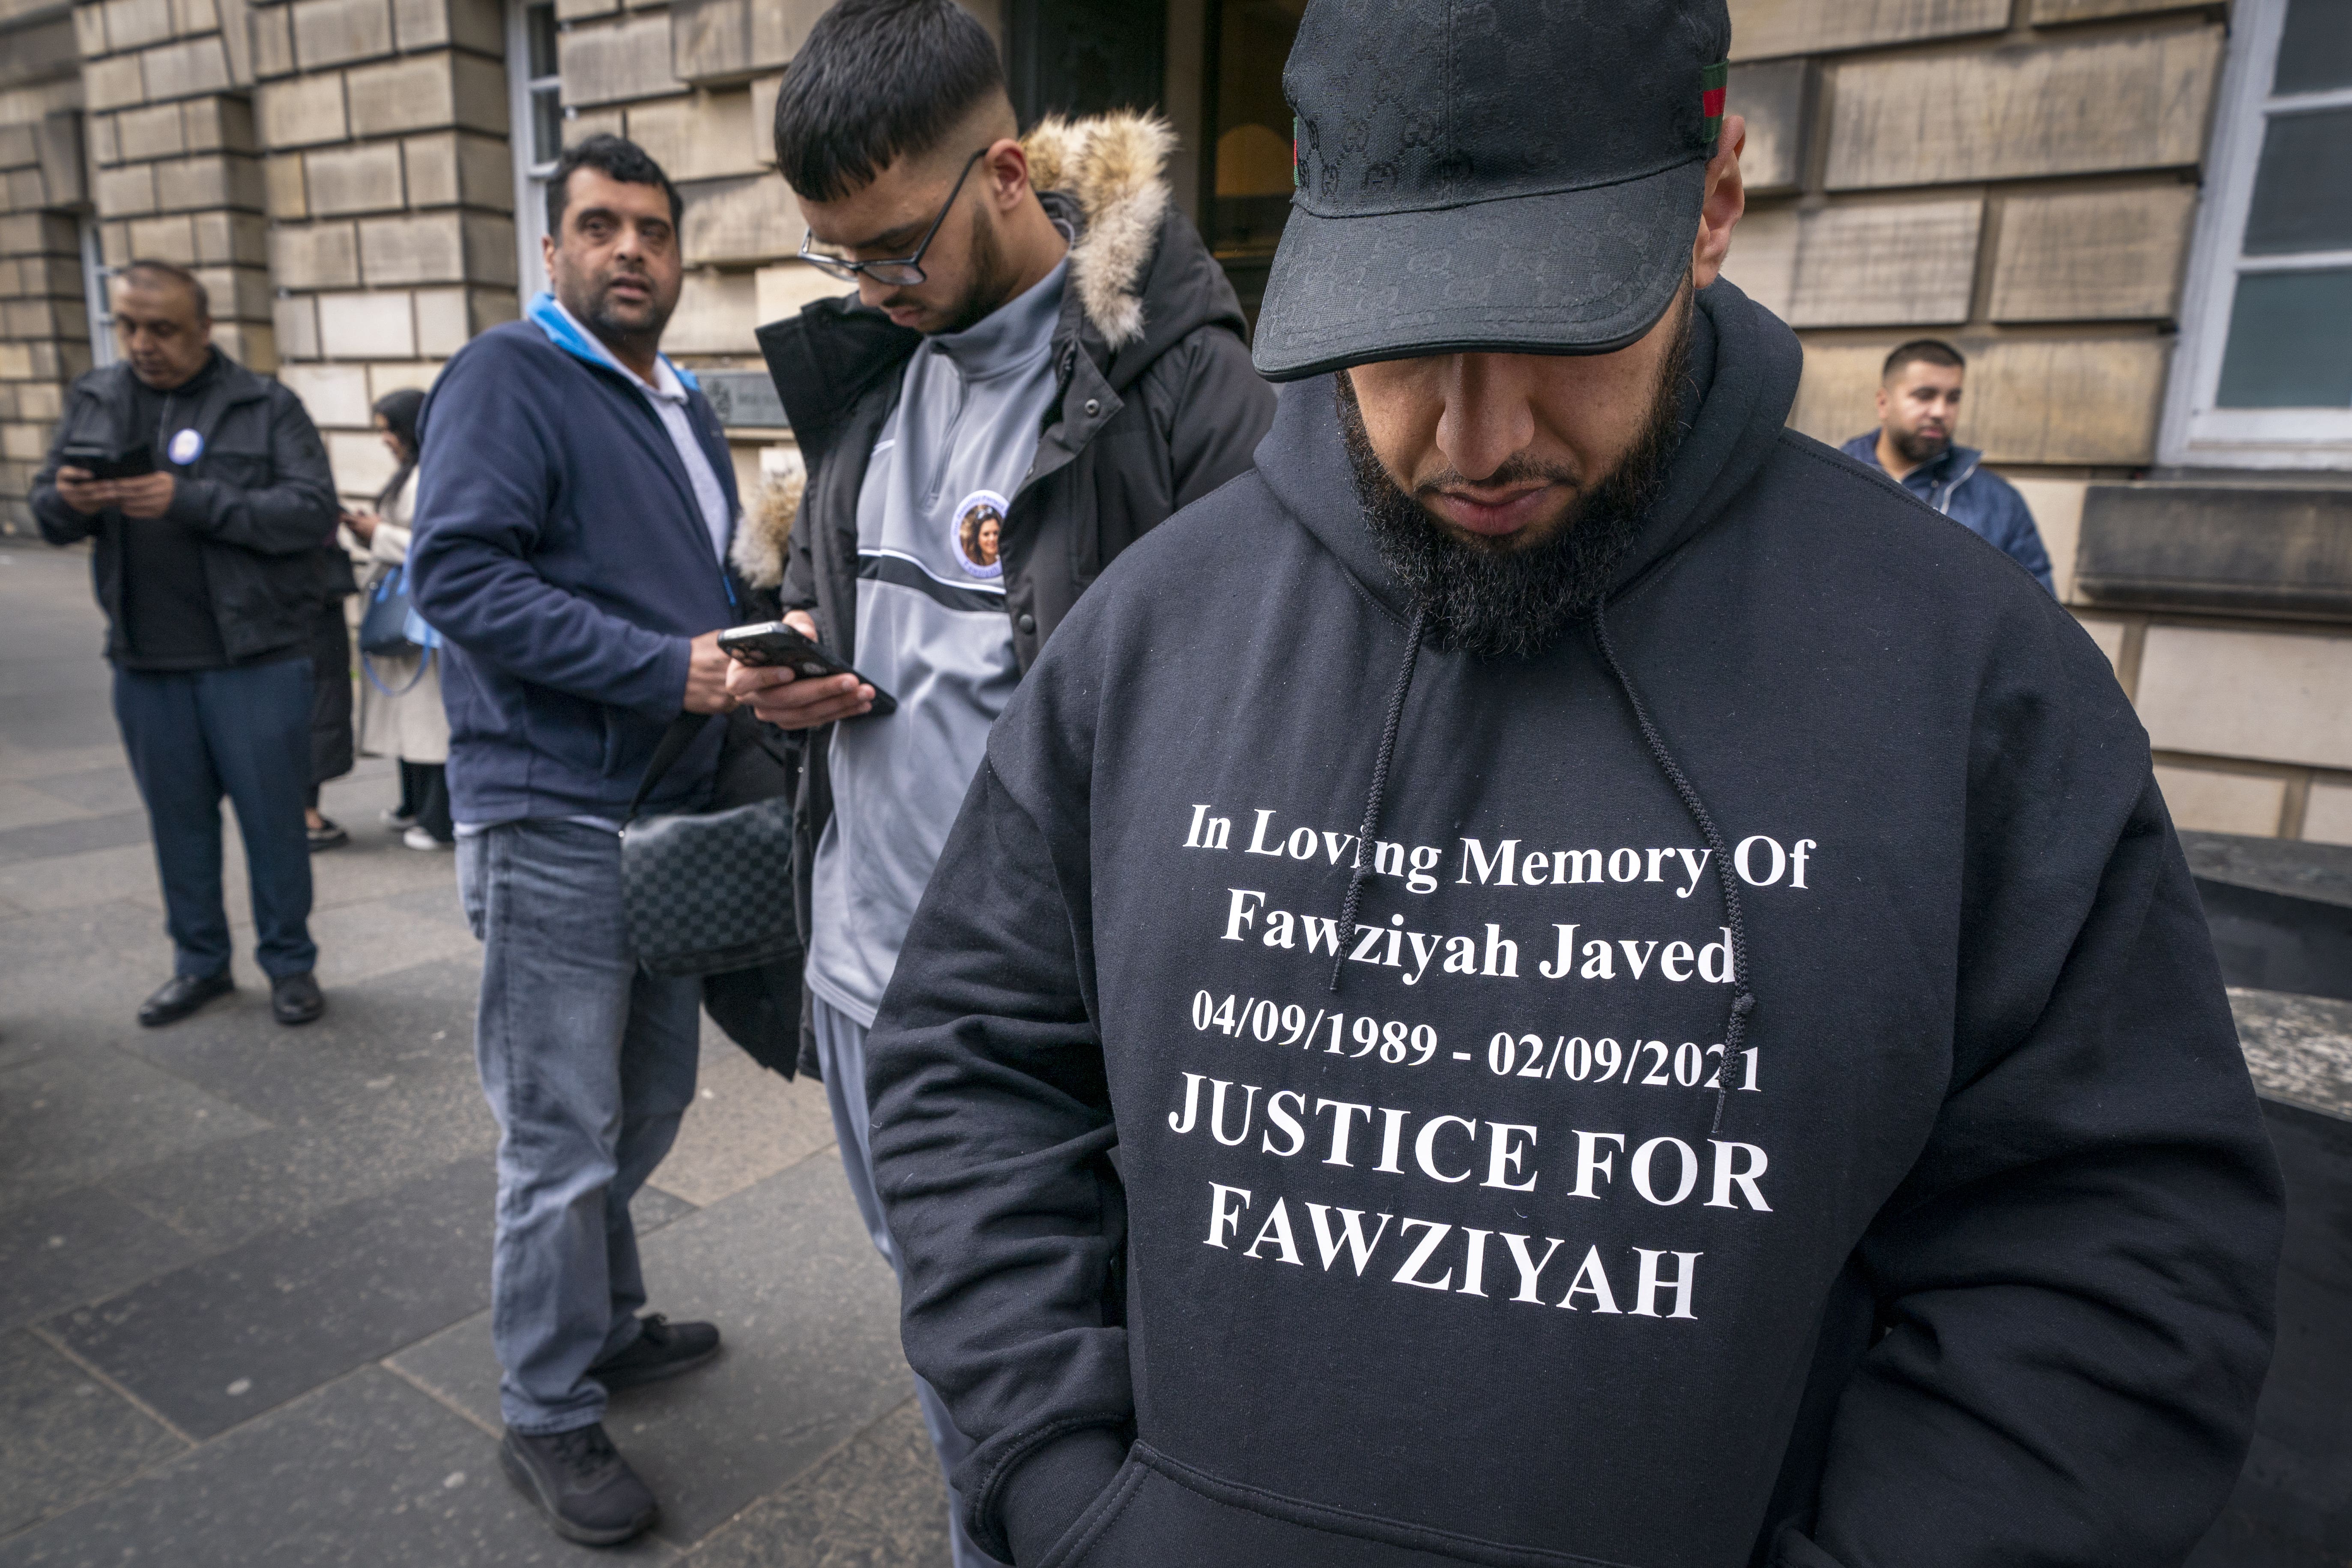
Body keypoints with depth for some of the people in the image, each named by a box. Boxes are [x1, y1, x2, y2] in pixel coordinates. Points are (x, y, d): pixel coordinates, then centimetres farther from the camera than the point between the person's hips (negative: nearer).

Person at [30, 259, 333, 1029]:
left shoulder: (266, 406, -2)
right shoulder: (93, 401, 10)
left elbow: (314, 511, -14)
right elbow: (48, 514, 13)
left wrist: (191, 501, -22)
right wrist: (69, 502, -11)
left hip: (255, 657, -4)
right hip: (145, 661, 4)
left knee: (272, 817, 4)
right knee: (178, 820, 13)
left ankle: (290, 964, 18)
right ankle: (199, 962, 28)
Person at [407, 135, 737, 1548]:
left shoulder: (685, 408, 18)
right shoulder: (508, 377, -8)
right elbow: (457, 573, -20)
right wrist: (664, 668, -24)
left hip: (674, 814, 8)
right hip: (555, 822, -8)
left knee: (648, 1105, 19)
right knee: (565, 1138, 2)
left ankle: (605, 1325, 40)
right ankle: (551, 1419, 20)